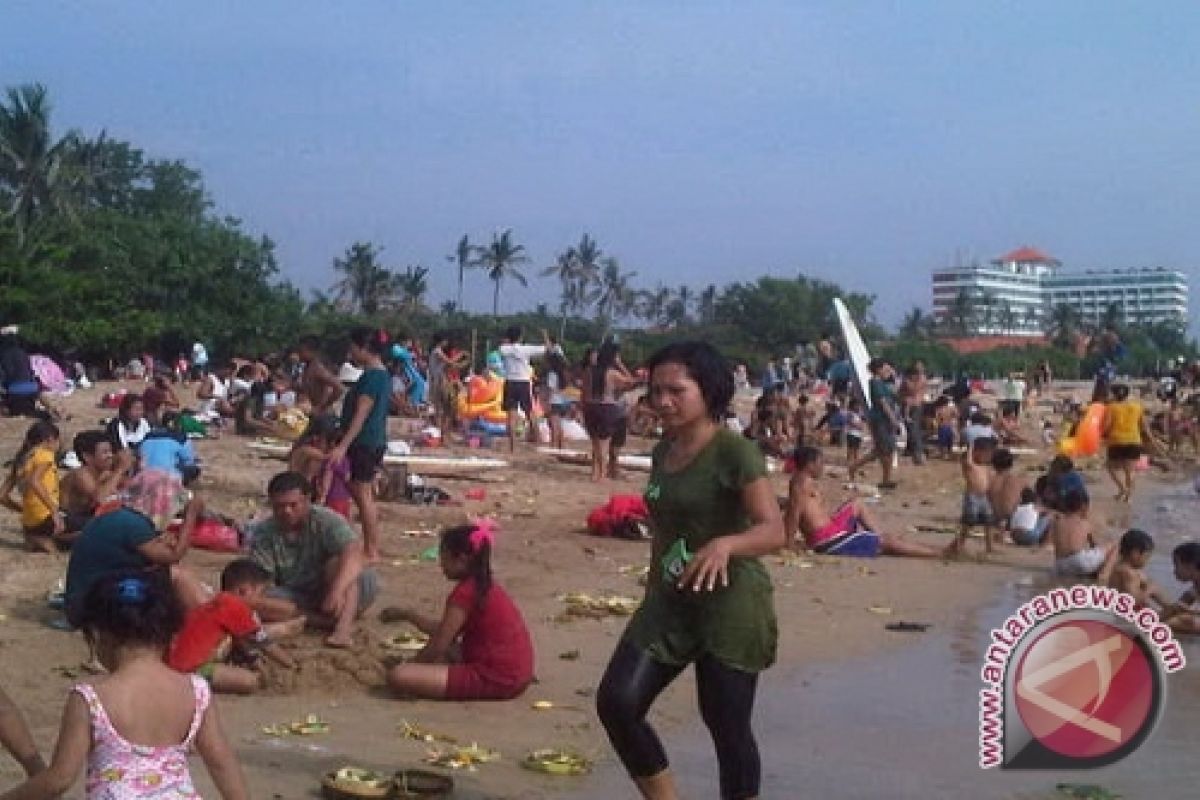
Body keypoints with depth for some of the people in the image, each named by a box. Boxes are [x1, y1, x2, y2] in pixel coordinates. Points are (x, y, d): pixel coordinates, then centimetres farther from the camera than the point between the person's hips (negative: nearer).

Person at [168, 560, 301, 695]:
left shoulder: (222, 603, 14)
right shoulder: (235, 606, -13)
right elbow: (262, 640, -6)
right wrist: (292, 664, 4)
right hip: (193, 668, -10)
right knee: (250, 681, -20)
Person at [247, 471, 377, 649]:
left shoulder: (327, 521, -17)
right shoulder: (262, 533, -8)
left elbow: (353, 552, -35)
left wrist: (336, 591, -51)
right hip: (292, 599, 2)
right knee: (251, 601, -27)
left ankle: (344, 625, -41)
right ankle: (331, 619, -27)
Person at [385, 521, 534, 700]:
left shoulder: (464, 593, -14)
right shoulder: (485, 587, 14)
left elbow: (438, 645, -14)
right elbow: (443, 630, 24)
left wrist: (410, 665, 2)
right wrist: (407, 615, 33)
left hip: (493, 679, -10)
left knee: (398, 677, -20)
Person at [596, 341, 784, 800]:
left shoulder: (735, 451, -15)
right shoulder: (663, 450, 7)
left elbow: (774, 531, -23)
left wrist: (725, 544, -42)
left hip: (730, 603, -7)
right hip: (669, 601, 7)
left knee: (727, 727, 1)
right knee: (616, 702, -6)